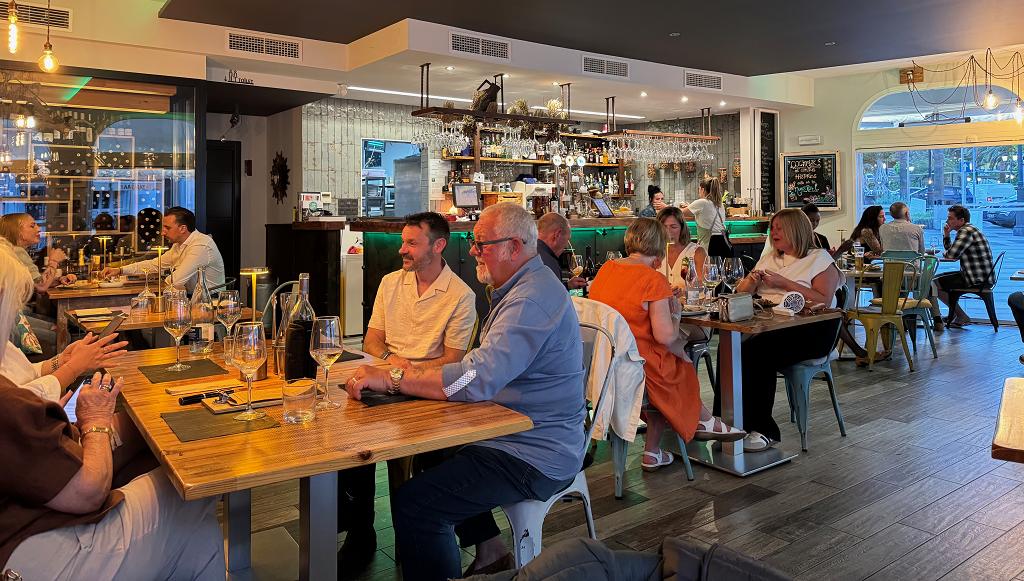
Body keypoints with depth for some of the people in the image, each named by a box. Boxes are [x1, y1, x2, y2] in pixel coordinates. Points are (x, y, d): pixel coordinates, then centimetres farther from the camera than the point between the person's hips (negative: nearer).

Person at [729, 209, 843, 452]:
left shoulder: (819, 259, 9)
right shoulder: (768, 259, 26)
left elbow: (824, 300, -7)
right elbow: (741, 293, 22)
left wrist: (784, 282, -10)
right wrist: (750, 281, 0)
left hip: (806, 329, -5)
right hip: (767, 324, 5)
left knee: (757, 351, -34)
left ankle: (764, 431, -25)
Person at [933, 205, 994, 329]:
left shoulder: (966, 231, -16)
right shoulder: (969, 229, 18)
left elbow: (951, 255, -24)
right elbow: (951, 251, 26)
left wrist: (942, 255, -1)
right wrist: (946, 235, 10)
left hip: (978, 280, -11)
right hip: (982, 278, 11)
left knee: (933, 284, -9)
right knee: (938, 277, 23)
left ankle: (962, 317, 0)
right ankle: (954, 314, 25)